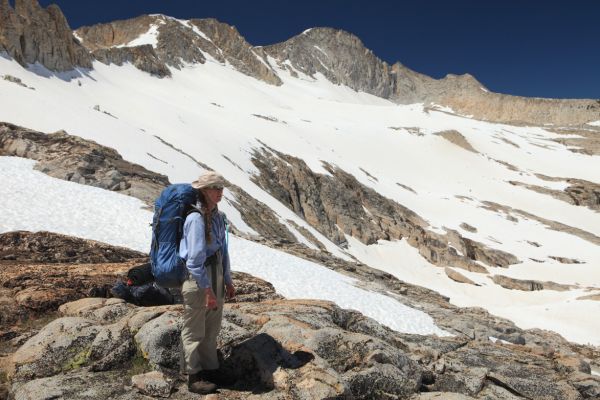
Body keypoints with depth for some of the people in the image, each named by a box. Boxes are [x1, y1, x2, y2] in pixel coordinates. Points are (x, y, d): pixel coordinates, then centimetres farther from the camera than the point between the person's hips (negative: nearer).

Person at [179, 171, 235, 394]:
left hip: (215, 275, 8)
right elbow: (195, 258, -22)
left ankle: (211, 369, 33)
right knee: (194, 330, 7)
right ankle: (194, 376, 21)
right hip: (197, 277, -8)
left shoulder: (217, 216, 7)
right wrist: (207, 289, -21)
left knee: (212, 328, 18)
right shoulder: (196, 218, -19)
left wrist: (227, 280, 17)